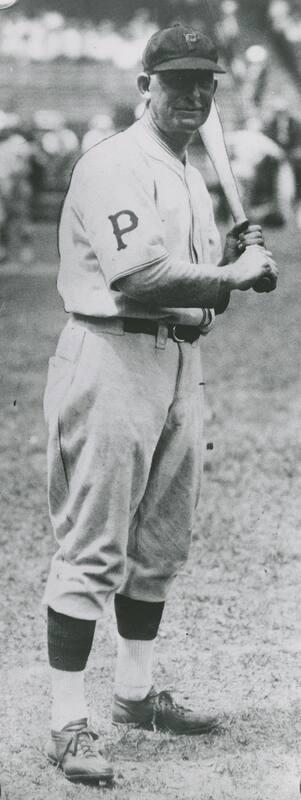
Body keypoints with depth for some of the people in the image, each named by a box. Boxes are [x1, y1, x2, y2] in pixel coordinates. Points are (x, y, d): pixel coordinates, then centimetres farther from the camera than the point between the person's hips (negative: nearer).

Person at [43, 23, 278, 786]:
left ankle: (136, 693, 30)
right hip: (113, 358, -9)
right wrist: (230, 275, -19)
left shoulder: (191, 177, 18)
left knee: (161, 544, 16)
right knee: (93, 550, -8)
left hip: (181, 362, 9)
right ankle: (68, 724, -5)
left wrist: (234, 256, 1)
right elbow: (137, 276, -24)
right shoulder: (115, 166, -11)